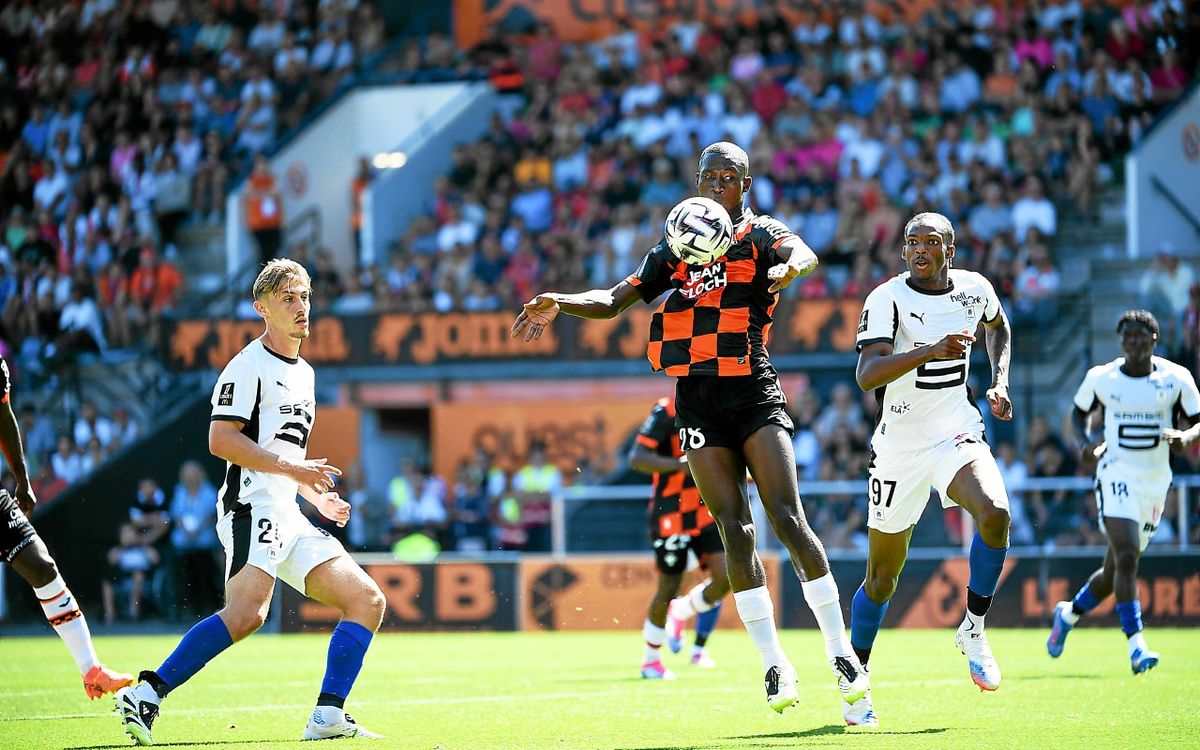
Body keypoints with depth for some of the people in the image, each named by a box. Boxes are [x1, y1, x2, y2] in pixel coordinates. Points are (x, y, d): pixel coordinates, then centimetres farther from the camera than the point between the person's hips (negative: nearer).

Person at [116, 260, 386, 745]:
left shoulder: (304, 372, 24)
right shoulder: (248, 366, -4)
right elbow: (221, 439, -15)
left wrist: (319, 497, 21)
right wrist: (290, 467, -17)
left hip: (289, 519, 9)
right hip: (252, 509, -9)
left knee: (367, 601, 3)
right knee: (247, 614, -29)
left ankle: (327, 717, -3)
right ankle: (146, 694, -26)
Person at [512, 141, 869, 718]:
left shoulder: (760, 235, 2)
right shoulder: (674, 249, 13)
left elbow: (804, 255, -20)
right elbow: (613, 301, 13)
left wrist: (790, 266, -44)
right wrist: (559, 303, -5)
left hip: (754, 394, -3)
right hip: (697, 400, 3)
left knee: (788, 521, -12)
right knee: (735, 530, -4)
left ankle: (841, 653, -4)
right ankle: (774, 664, 0)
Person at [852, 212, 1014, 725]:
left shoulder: (974, 289, 0)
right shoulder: (887, 299, -14)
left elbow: (998, 326, 26)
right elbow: (867, 375, -29)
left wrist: (1000, 381, 11)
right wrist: (929, 351, -41)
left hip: (957, 437, 2)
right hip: (900, 447, -2)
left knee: (994, 513, -28)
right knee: (882, 576, 6)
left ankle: (973, 630, -8)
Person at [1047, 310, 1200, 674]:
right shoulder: (1101, 378, -1)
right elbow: (1079, 412, 16)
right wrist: (1085, 442, -3)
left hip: (1156, 483, 3)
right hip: (1117, 477, -2)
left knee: (1116, 569, 11)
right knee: (1126, 557, -22)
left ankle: (1069, 614, 39)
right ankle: (1136, 645, -23)